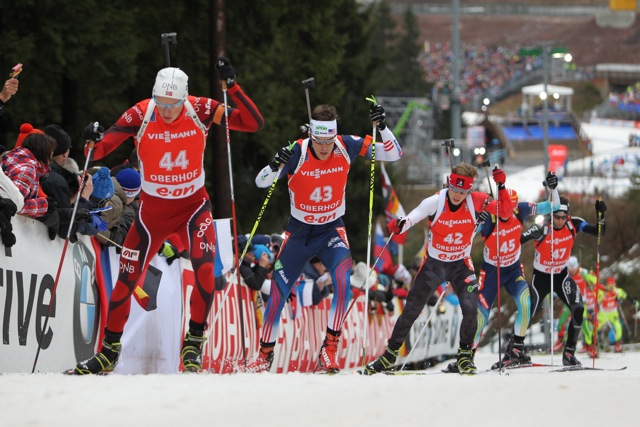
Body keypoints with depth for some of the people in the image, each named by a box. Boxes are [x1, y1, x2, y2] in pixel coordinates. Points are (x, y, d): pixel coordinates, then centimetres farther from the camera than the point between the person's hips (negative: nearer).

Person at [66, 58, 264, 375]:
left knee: (204, 269, -24)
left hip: (193, 206, -1)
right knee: (126, 279, 2)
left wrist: (232, 86, -31)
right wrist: (93, 141, -40)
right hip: (152, 209, 1)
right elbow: (99, 150, -16)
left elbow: (253, 124, -20)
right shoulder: (141, 114, -17)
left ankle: (194, 341, -5)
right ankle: (109, 351, 21)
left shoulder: (201, 110, -16)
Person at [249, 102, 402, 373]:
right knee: (278, 291, 2)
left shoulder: (346, 147, -16)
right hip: (299, 231, 0)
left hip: (332, 230, 0)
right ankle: (265, 354, 22)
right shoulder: (296, 152, -21)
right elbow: (261, 182, -23)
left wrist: (382, 127, -29)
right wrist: (276, 165, -44)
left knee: (343, 279, -27)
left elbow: (394, 154, -11)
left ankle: (330, 348, -19)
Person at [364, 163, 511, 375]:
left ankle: (465, 355, 2)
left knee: (470, 308, -19)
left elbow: (506, 212, -17)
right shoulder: (435, 202, -20)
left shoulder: (475, 202, -16)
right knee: (411, 310, 4)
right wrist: (399, 225, -52)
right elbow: (412, 217, -30)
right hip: (433, 264, 0)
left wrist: (501, 186, -31)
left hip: (461, 264, 0)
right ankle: (390, 353, 21)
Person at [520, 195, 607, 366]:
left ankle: (569, 353, -8)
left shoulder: (573, 224, -13)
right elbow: (518, 241, -29)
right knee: (527, 314, -5)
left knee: (578, 308, -19)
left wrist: (601, 215, -28)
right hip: (541, 277, -2)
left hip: (561, 275, 2)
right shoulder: (542, 229, -24)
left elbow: (599, 232, -13)